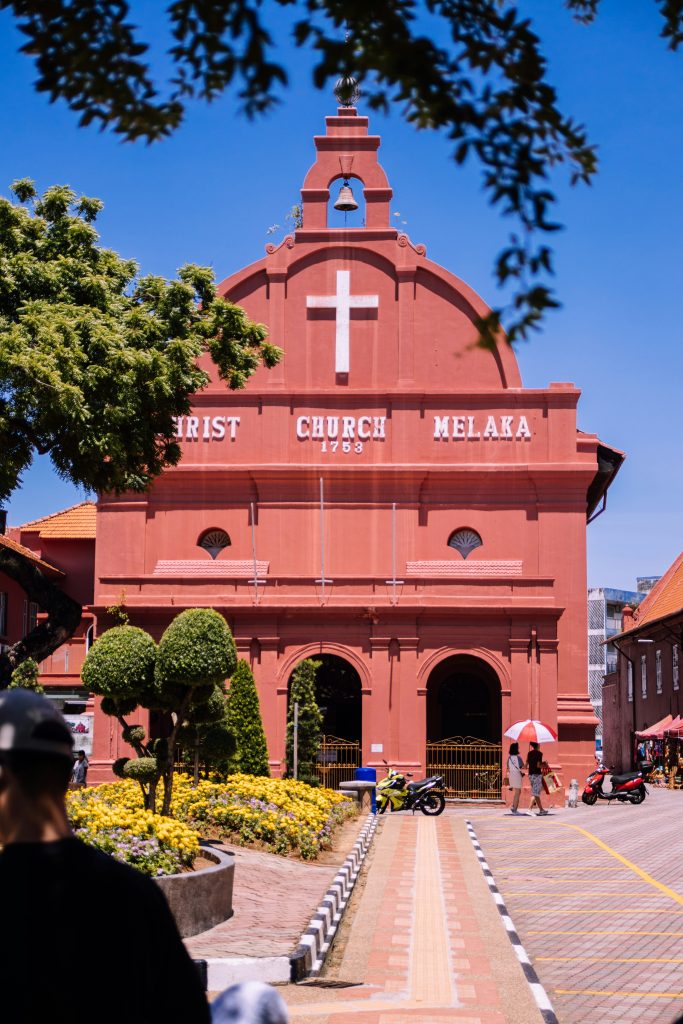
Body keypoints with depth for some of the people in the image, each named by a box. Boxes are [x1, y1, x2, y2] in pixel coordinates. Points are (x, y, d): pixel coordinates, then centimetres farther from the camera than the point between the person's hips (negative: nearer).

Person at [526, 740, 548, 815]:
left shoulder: (529, 753, 9)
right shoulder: (539, 754, -11)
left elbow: (526, 765, 9)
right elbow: (538, 765, -17)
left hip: (530, 774, 7)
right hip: (537, 774, -7)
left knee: (536, 793, 14)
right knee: (535, 793, -8)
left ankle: (541, 810, 21)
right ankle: (530, 809, -19)